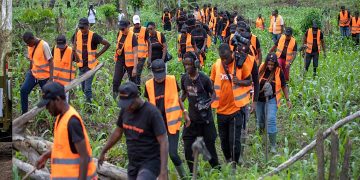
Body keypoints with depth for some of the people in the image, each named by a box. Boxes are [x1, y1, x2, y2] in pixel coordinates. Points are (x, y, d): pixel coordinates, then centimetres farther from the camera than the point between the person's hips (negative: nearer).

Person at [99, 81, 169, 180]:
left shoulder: (152, 112, -19)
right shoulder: (125, 110, 0)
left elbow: (164, 142, -20)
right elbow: (118, 132, 18)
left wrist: (163, 171, -27)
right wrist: (103, 151, 25)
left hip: (150, 162, -7)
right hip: (133, 163, 7)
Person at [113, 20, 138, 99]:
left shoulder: (132, 36, -19)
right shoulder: (119, 34, 0)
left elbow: (135, 53, -20)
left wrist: (135, 68, -23)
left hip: (130, 62, -6)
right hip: (120, 60, 6)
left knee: (133, 81, 9)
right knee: (116, 81, 0)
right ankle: (114, 99, 7)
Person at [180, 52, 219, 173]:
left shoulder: (204, 79, -15)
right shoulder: (184, 78, 0)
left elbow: (213, 95, -5)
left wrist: (208, 103, -24)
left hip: (205, 118, -4)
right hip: (192, 118, 4)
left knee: (209, 145, 4)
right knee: (188, 147, 1)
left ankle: (217, 170, 22)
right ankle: (193, 173, 15)